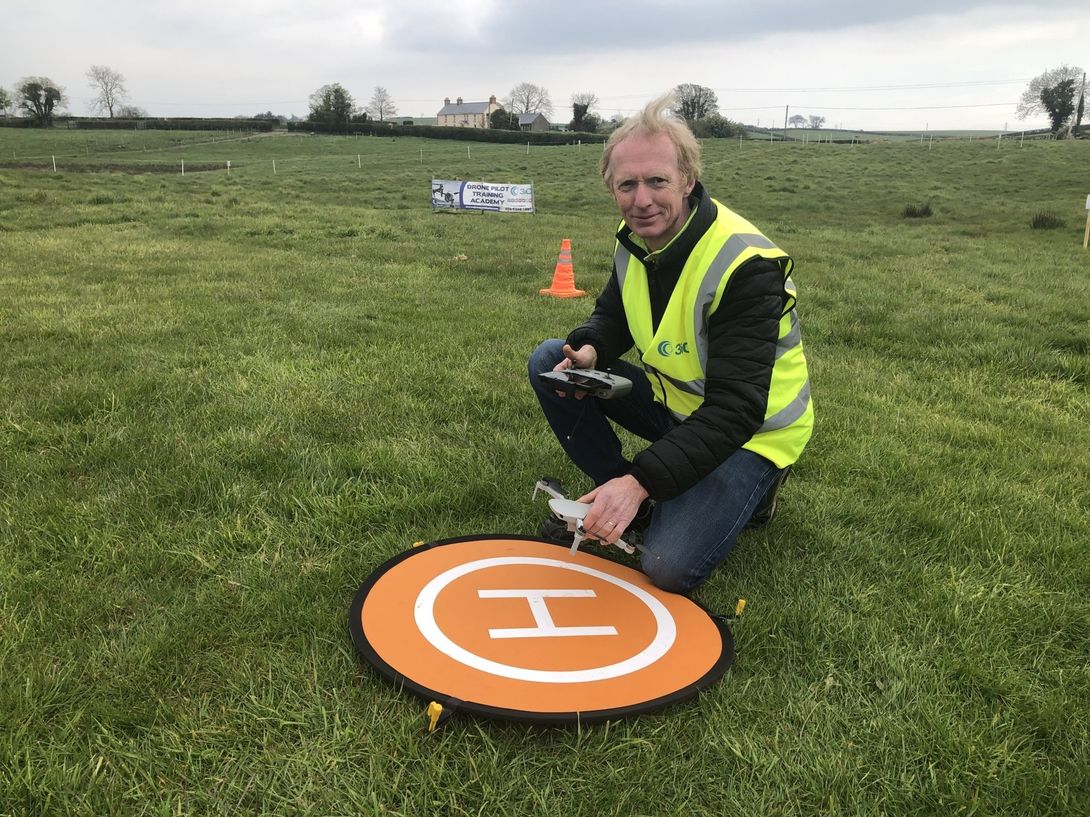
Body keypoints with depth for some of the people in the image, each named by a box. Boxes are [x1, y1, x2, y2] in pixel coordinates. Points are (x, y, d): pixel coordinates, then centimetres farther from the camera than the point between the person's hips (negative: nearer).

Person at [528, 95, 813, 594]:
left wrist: (640, 480, -43)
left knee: (668, 569, -22)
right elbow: (613, 314, 11)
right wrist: (589, 350, -16)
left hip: (749, 432, -6)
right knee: (548, 362, -6)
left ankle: (748, 487, 8)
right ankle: (621, 505, 4)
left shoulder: (743, 265, -30)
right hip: (674, 402, 7)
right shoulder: (634, 238, -7)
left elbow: (735, 411, -34)